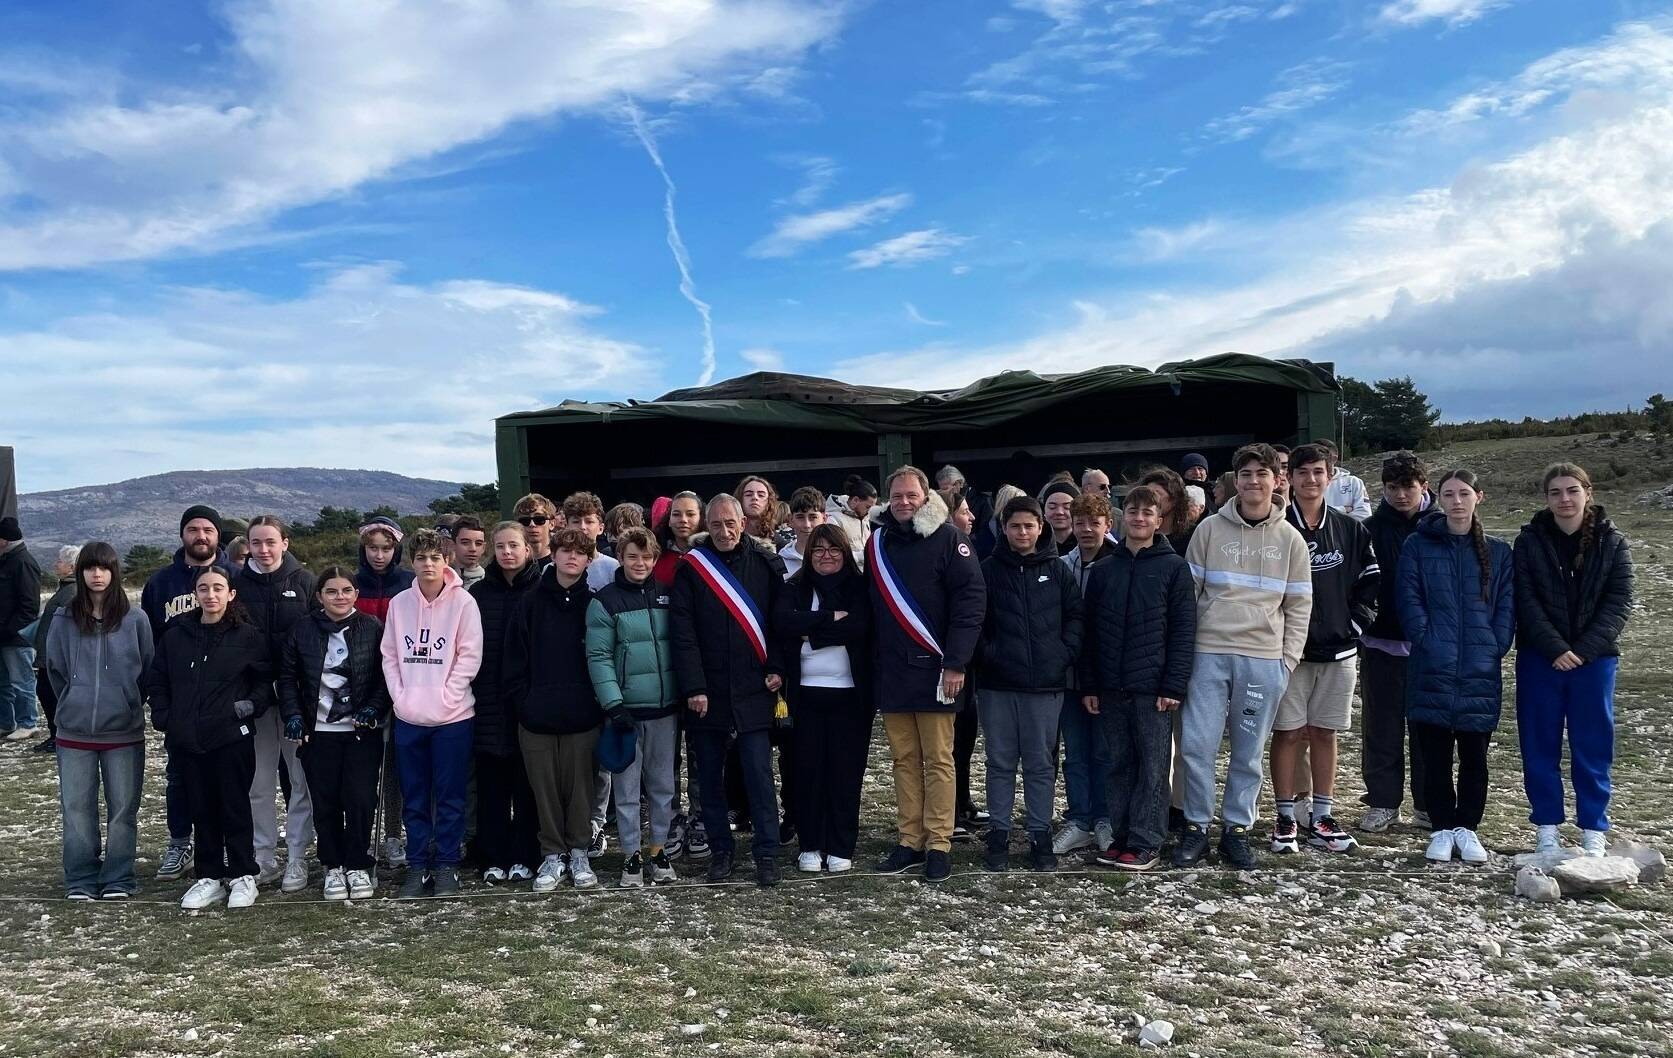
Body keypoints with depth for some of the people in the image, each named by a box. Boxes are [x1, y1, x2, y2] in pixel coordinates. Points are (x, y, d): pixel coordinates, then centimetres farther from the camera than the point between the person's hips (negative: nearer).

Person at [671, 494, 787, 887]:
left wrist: (777, 669, -2)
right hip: (706, 692, 1)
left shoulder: (766, 564, 3)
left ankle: (767, 852, 7)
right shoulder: (691, 568, 0)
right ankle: (720, 850, 20)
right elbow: (682, 632, -4)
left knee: (759, 772, -1)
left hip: (753, 689, -1)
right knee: (710, 776, 9)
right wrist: (693, 687, -10)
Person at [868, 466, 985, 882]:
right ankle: (909, 841, 17)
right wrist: (872, 666, 10)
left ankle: (938, 845, 6)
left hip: (933, 671, -5)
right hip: (890, 673, 5)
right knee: (904, 760, 10)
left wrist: (955, 663, -14)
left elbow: (971, 599, -9)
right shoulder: (877, 543, 12)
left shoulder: (947, 539, -4)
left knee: (937, 760, 0)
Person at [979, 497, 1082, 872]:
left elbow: (1075, 616, 7)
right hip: (997, 684, 0)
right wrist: (987, 654, -7)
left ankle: (1041, 836, 14)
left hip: (1045, 685, 0)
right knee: (1000, 762, 6)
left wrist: (1065, 654, -4)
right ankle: (999, 835, 14)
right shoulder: (989, 569, 3)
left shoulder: (1058, 571, 6)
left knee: (1040, 764, 6)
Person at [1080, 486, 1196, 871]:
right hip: (1111, 689, 4)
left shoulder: (1174, 567, 0)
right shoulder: (1103, 571, 10)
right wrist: (1088, 685, 6)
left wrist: (1173, 686, -11)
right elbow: (1090, 632, 11)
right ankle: (1121, 836, 16)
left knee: (1153, 767, 1)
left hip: (1153, 689, -3)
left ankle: (1145, 842, 6)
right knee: (1120, 765, 9)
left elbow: (1183, 631, -4)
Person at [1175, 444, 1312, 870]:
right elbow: (1189, 591, 5)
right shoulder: (1210, 529, 4)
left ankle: (1236, 828, 19)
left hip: (1264, 659, 1)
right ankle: (1196, 827, 11)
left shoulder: (1290, 539, 7)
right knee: (1197, 745, -4)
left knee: (1249, 752, 7)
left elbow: (1299, 605, 10)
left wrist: (1289, 658, 2)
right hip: (1209, 652, -1)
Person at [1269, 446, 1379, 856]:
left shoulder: (1351, 530, 6)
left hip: (1338, 651, 3)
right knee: (1288, 733, 1)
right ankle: (1286, 818, 10)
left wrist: (1355, 625, 2)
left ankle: (1322, 818, 18)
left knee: (1325, 733, 10)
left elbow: (1369, 582, 11)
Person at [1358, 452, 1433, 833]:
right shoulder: (1372, 528, 1)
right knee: (1381, 726, 5)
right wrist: (1362, 619, -10)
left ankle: (1428, 804, 19)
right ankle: (1382, 802, 14)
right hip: (1382, 642, 0)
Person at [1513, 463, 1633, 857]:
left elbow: (1619, 603, -4)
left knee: (1593, 747, 5)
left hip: (1595, 659, 0)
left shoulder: (1613, 543, 2)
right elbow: (1526, 602, -5)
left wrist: (1583, 650, -14)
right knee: (1540, 747, 4)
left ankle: (1594, 832, 14)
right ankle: (1546, 828, 14)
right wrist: (1556, 649, -16)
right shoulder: (1529, 542, 1)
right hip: (1540, 659, 0)